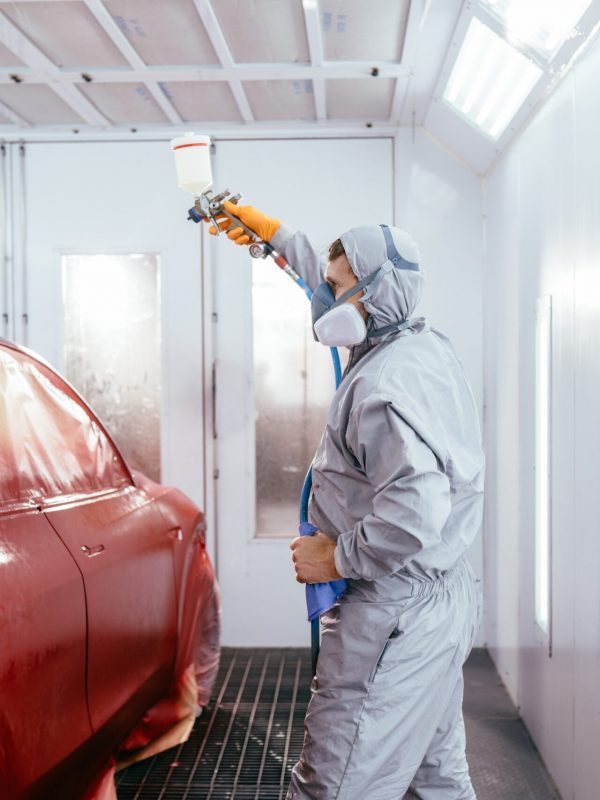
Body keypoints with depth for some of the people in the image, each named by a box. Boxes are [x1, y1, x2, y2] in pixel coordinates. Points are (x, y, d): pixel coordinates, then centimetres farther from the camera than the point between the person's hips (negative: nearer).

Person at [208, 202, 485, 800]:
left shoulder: (384, 382, -23)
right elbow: (341, 293, 26)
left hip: (394, 616, -11)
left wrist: (337, 558, -20)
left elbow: (415, 507, -35)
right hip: (446, 600, 11)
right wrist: (276, 235, 31)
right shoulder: (426, 344, 8)